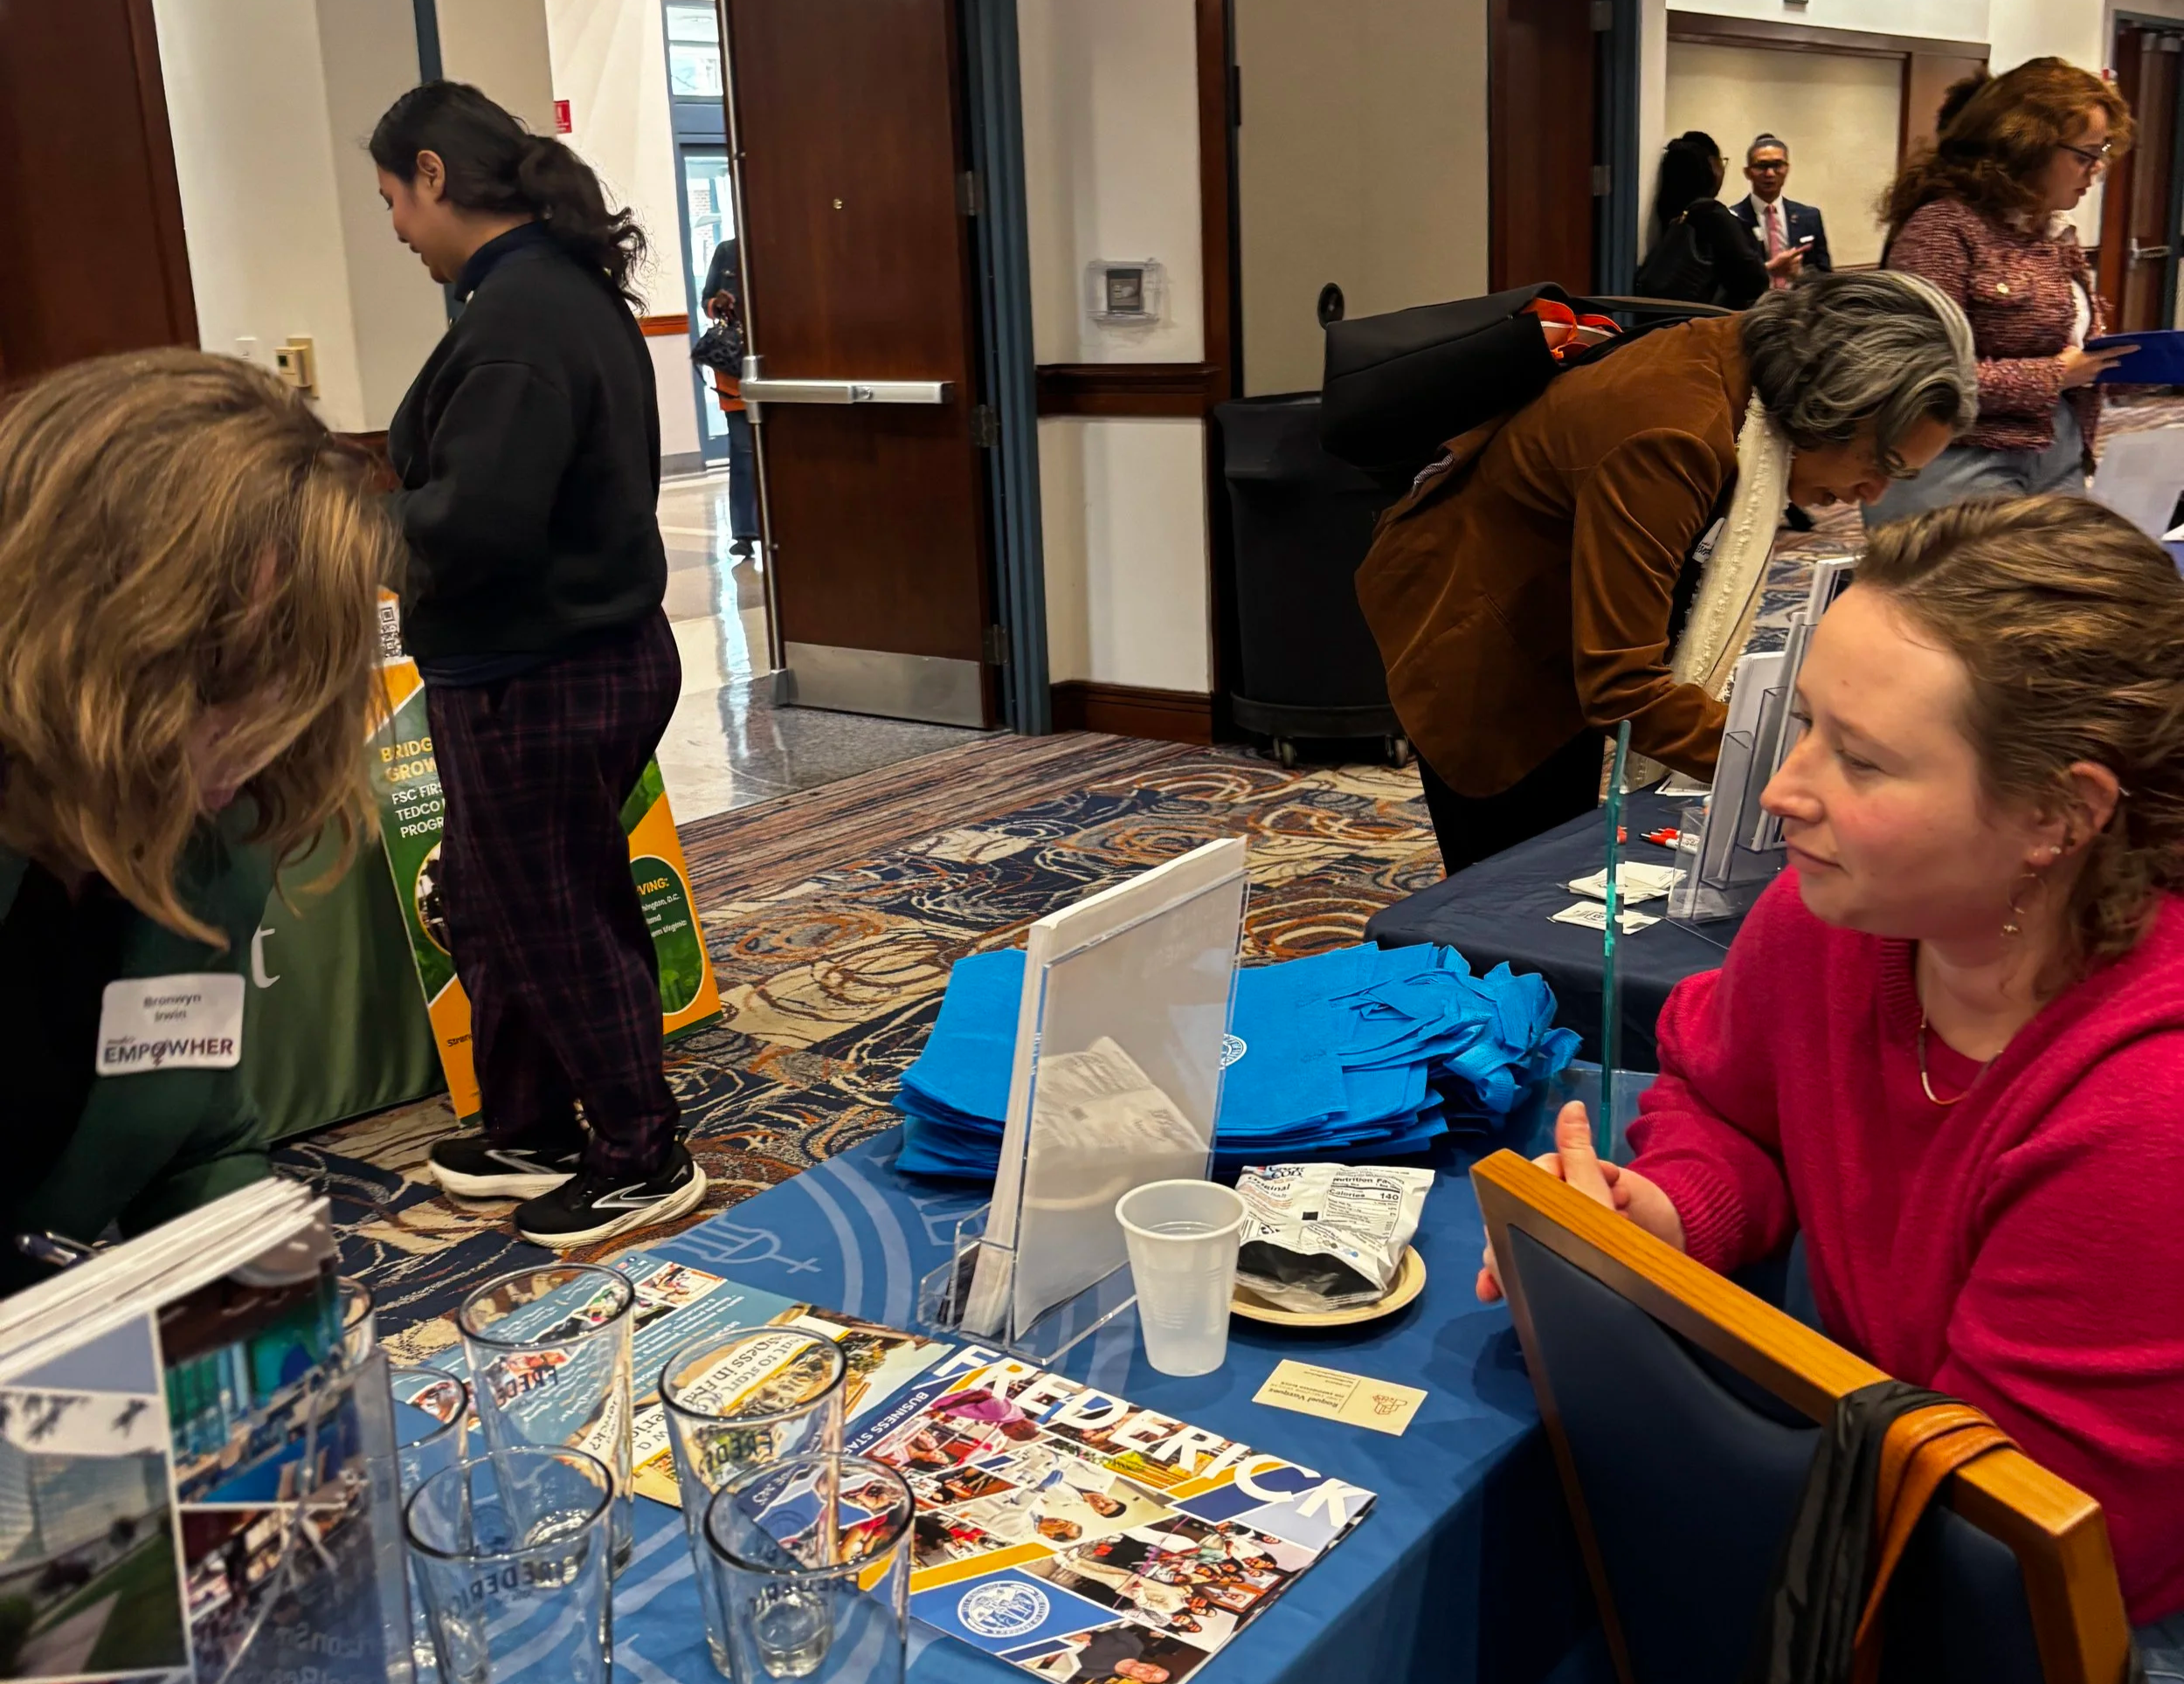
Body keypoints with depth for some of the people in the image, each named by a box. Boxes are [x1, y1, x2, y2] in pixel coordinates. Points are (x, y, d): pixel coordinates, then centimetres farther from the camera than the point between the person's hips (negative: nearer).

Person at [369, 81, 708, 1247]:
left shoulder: (517, 313, -22)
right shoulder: (568, 288, 10)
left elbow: (476, 521, -29)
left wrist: (379, 520, -10)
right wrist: (416, 499, 8)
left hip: (535, 682, -10)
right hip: (598, 654, 10)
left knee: (555, 924, 5)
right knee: (490, 905, 21)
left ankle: (644, 1162, 22)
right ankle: (530, 1133, 36)